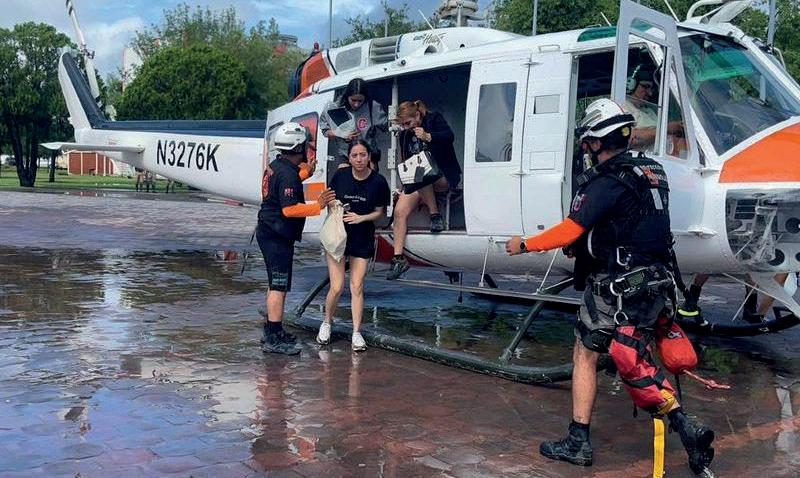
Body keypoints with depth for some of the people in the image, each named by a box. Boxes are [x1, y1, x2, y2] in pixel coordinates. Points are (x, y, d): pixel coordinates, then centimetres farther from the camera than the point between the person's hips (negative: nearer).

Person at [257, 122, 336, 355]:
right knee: (279, 286, -8)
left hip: (268, 231, 11)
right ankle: (273, 339, -6)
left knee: (275, 284, 18)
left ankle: (271, 331, 27)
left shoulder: (276, 166, 11)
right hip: (278, 237, -11)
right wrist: (318, 205, -22)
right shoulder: (288, 174, -21)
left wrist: (305, 173, 30)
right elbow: (290, 209, -27)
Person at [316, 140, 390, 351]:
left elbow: (380, 212, 1)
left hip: (362, 240, 0)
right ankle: (326, 323, 22)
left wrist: (361, 218, -16)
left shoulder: (378, 182, -8)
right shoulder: (340, 176, -6)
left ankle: (356, 333, 12)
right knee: (337, 287, -3)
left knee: (357, 287, 2)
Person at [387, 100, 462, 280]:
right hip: (417, 181, 6)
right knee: (399, 211, -14)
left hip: (443, 177, -6)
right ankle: (398, 258, -15)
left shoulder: (434, 119, -2)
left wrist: (428, 137, -33)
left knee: (421, 179, -39)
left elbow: (449, 136, -19)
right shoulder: (405, 134, 15)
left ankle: (435, 217, -22)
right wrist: (405, 181, 9)